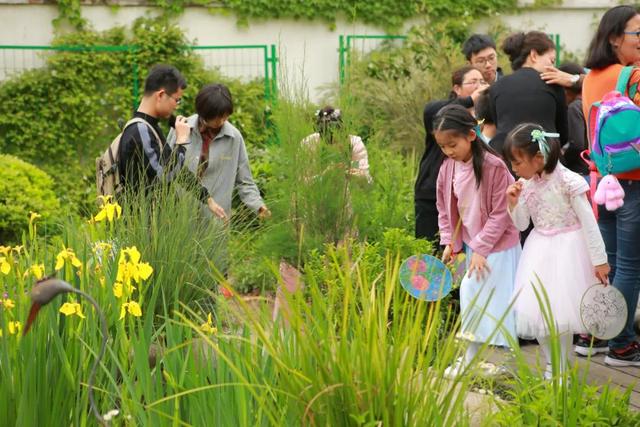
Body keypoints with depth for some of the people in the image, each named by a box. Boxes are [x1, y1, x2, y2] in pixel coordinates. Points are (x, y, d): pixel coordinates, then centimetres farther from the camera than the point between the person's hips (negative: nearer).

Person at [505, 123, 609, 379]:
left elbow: (588, 223, -14)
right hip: (540, 251, 6)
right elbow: (521, 225, 9)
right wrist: (514, 203, -10)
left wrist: (599, 260, -14)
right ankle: (550, 366, 20)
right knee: (538, 310, 6)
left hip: (567, 250, -6)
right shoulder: (525, 185, 0)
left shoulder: (568, 181, -18)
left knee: (560, 313, -4)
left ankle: (560, 371, 8)